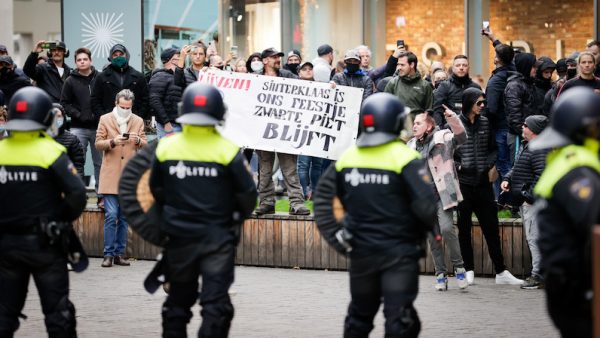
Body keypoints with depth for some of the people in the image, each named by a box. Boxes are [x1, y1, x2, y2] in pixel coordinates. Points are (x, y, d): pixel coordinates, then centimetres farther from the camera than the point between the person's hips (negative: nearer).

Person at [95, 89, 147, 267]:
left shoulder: (138, 121, 12)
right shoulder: (105, 119, 5)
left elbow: (145, 145, 11)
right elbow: (98, 144, 2)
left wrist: (138, 141, -11)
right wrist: (113, 142, -16)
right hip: (110, 176, -3)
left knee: (124, 218, 6)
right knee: (111, 216, -9)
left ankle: (119, 254, 11)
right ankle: (109, 254, -4)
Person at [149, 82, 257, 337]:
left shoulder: (165, 148, -5)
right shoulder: (227, 151, -12)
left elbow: (156, 190, 6)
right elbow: (247, 194, -7)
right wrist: (237, 218, 14)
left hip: (179, 238, 3)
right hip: (218, 239, -3)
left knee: (178, 303, 17)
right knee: (216, 305, -1)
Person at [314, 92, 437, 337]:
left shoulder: (347, 158, 1)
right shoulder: (404, 158, -14)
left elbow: (322, 198, 4)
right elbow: (425, 206, -19)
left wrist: (334, 235, 5)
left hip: (361, 251, 5)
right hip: (399, 252, -5)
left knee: (359, 316, 20)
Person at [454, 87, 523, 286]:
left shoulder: (485, 123, 8)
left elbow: (492, 149, 17)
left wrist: (489, 165, 0)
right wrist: (456, 166, -17)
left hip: (482, 183, 4)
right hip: (462, 183, -4)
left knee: (491, 228, 5)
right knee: (464, 228, 6)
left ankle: (501, 272, 8)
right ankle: (469, 271, 14)